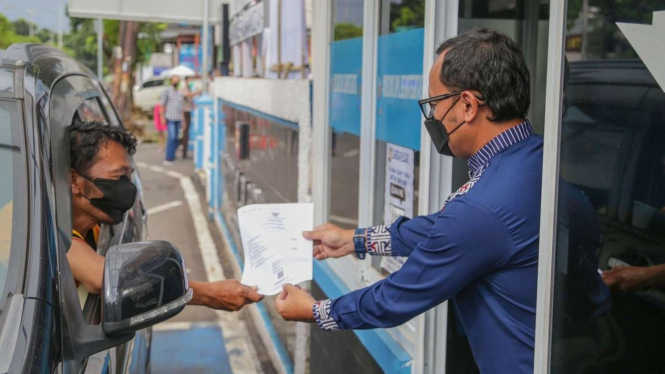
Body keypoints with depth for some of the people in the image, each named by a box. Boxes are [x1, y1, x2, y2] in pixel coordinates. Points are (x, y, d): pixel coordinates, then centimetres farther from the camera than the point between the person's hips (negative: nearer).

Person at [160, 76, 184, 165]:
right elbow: (162, 105, -2)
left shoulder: (180, 93, 17)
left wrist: (183, 120, 14)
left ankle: (172, 156, 11)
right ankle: (169, 158, -12)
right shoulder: (166, 91, 1)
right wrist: (162, 118, -10)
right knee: (171, 137, -14)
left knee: (176, 139, 4)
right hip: (170, 119, -6)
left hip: (178, 119, 6)